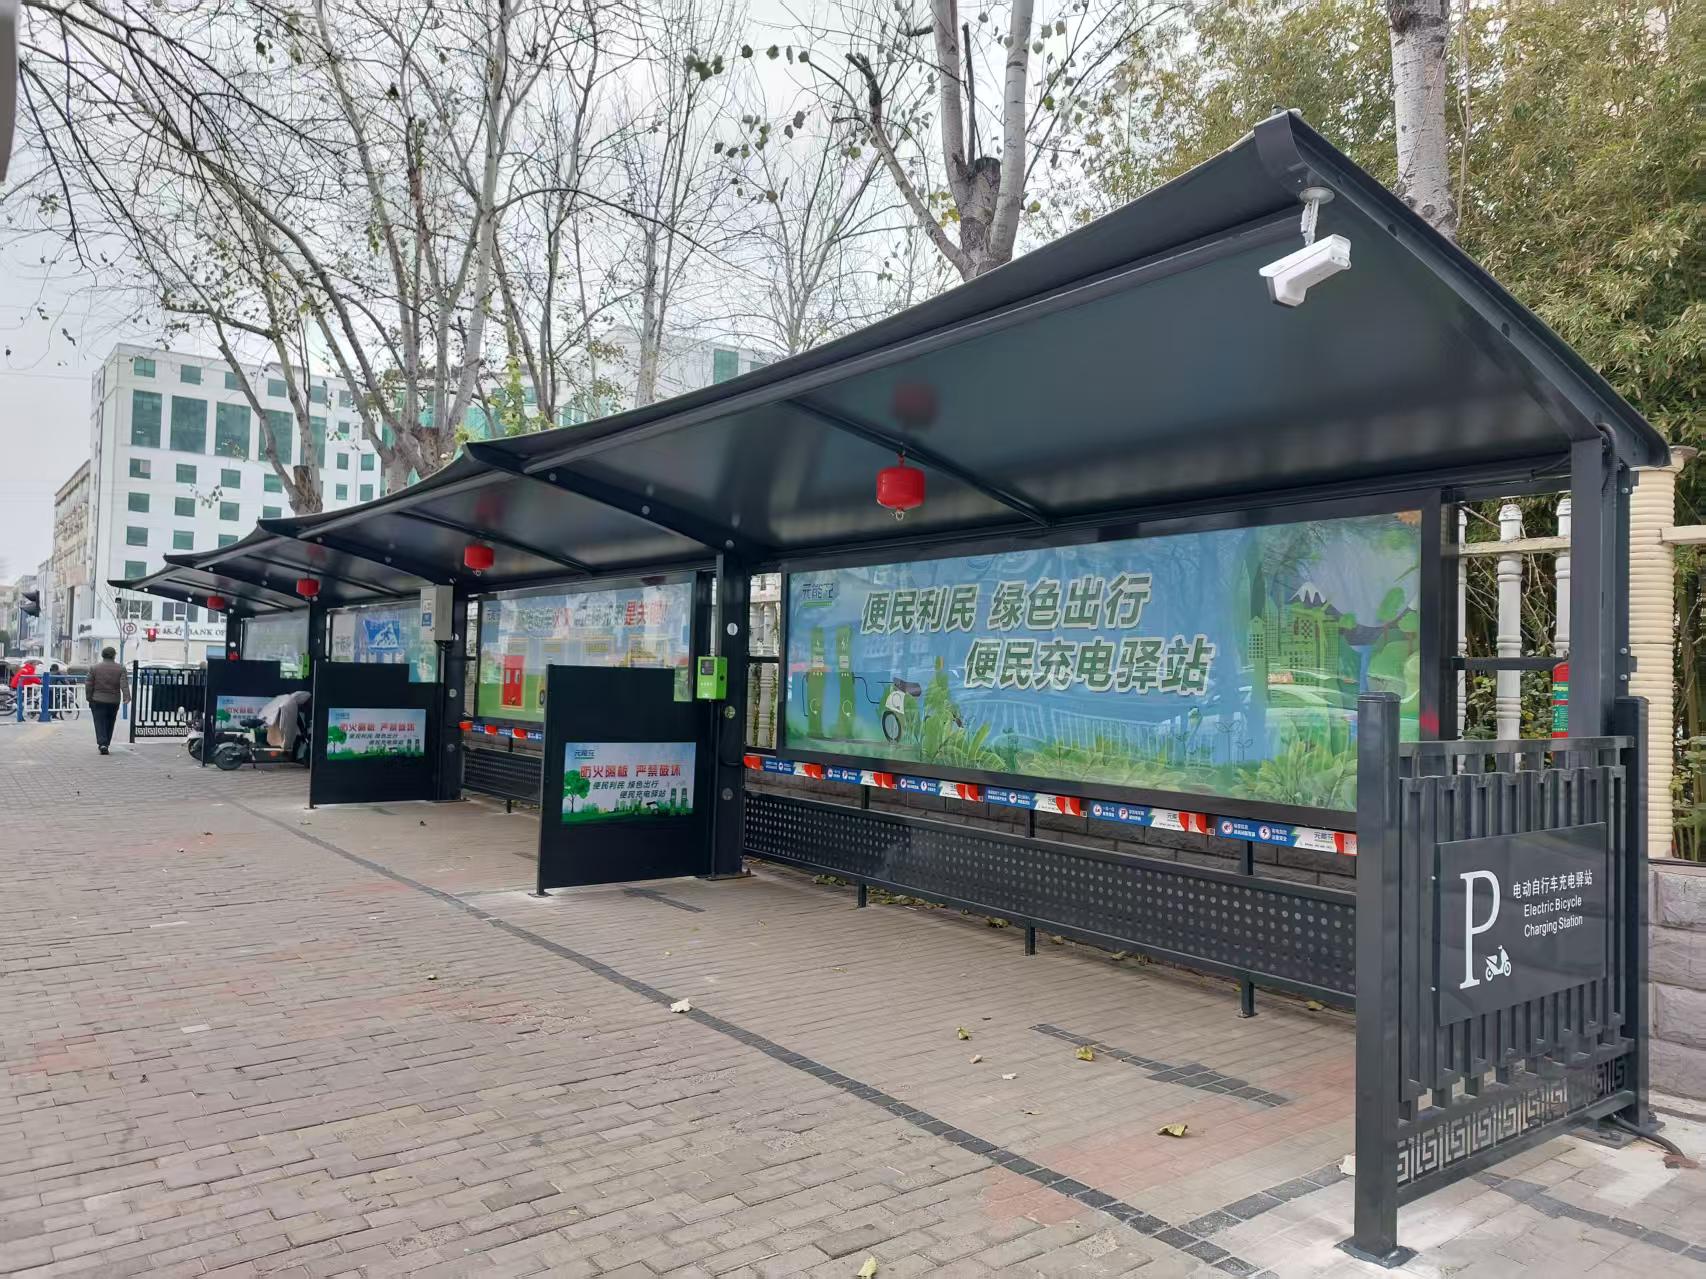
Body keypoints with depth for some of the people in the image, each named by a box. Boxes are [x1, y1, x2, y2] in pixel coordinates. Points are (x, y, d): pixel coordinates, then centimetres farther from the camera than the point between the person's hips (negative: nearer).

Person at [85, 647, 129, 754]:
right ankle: (106, 744, 17)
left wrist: (89, 698, 10)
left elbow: (89, 685, 0)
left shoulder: (94, 668, 0)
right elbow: (124, 684, -10)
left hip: (98, 700, -1)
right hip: (114, 701, 1)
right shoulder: (120, 669, 0)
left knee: (100, 723, -2)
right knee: (109, 724, 12)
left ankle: (102, 744, -18)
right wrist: (126, 697, -17)